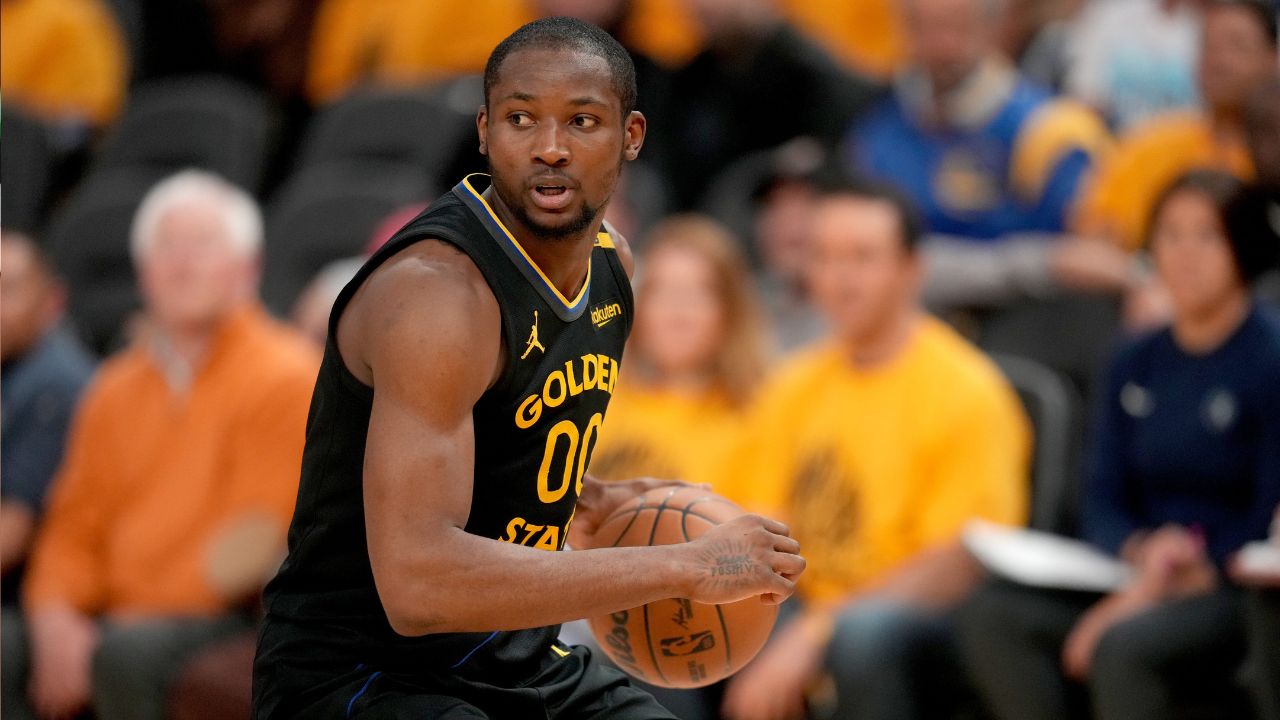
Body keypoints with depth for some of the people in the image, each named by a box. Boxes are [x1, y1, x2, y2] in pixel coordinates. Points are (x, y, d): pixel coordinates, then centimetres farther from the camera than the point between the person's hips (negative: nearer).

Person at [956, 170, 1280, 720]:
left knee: (1124, 644, -36)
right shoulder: (1136, 365, 14)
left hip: (1234, 589, -6)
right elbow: (1102, 501, 12)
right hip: (1139, 579, 6)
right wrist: (1141, 553, -11)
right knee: (992, 614, -19)